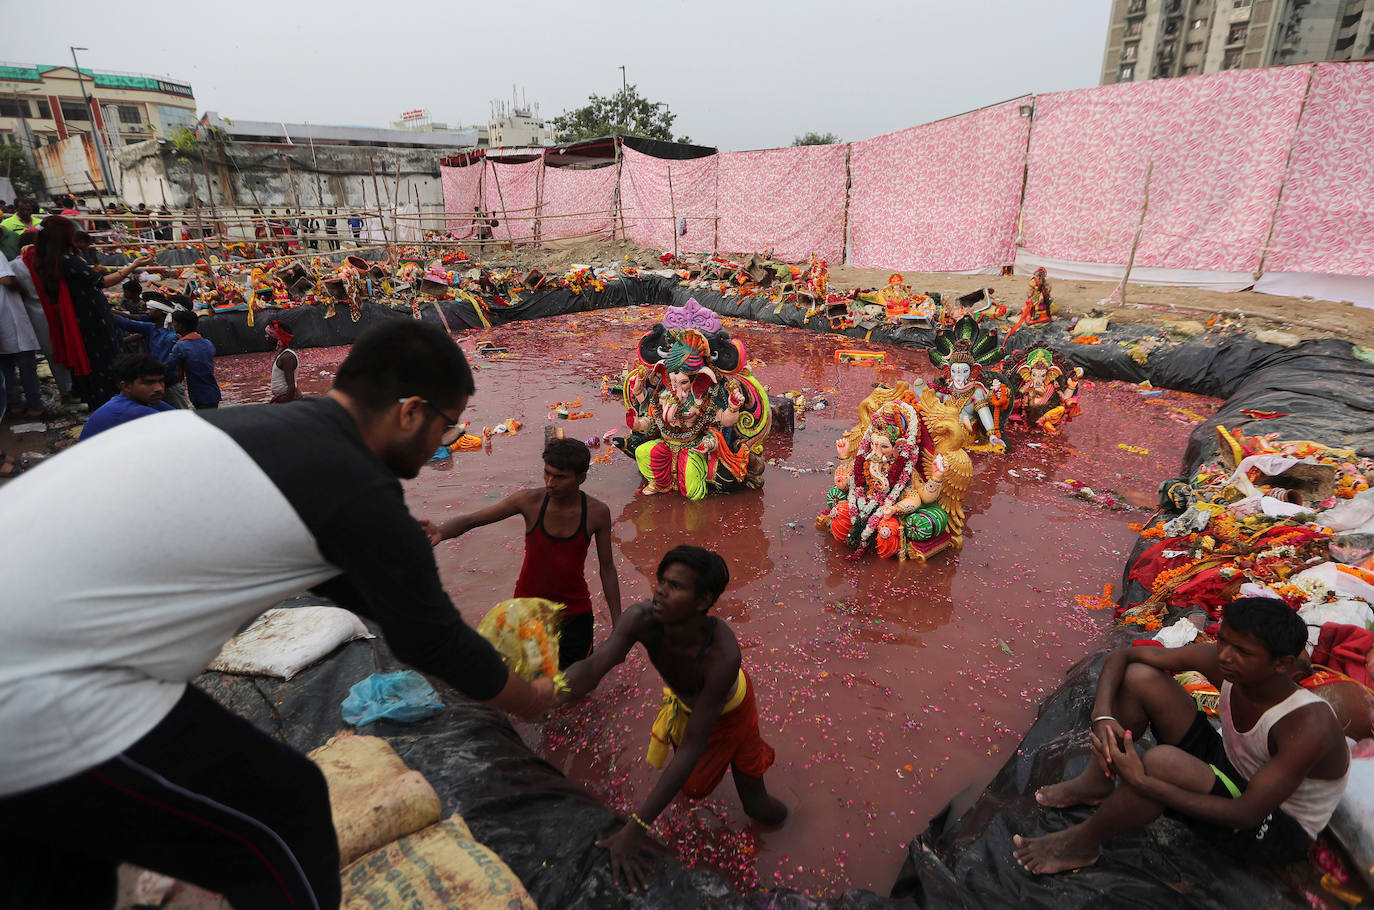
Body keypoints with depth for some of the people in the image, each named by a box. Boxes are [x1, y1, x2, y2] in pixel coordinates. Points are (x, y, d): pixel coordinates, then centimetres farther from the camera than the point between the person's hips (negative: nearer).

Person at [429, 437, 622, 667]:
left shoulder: (597, 512, -15)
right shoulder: (530, 501, -17)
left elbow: (607, 567, -4)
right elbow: (469, 520, -14)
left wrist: (618, 622, -3)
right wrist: (440, 531, -36)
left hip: (574, 611, 0)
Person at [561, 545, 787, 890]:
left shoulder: (724, 654, -47)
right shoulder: (642, 619, -38)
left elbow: (692, 747, -44)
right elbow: (591, 668, -50)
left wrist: (635, 828, -48)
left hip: (729, 707, -3)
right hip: (683, 699, 4)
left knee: (759, 809, 7)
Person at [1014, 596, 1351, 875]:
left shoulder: (1309, 726, -33)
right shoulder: (1221, 663, -18)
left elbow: (1248, 814, -34)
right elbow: (1122, 656, -11)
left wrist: (1142, 783, -40)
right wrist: (1103, 715, -28)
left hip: (1279, 830, -6)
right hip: (1227, 766, 6)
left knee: (1162, 761, -37)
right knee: (1139, 677, -15)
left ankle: (1081, 843, -11)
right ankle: (1097, 782, 2)